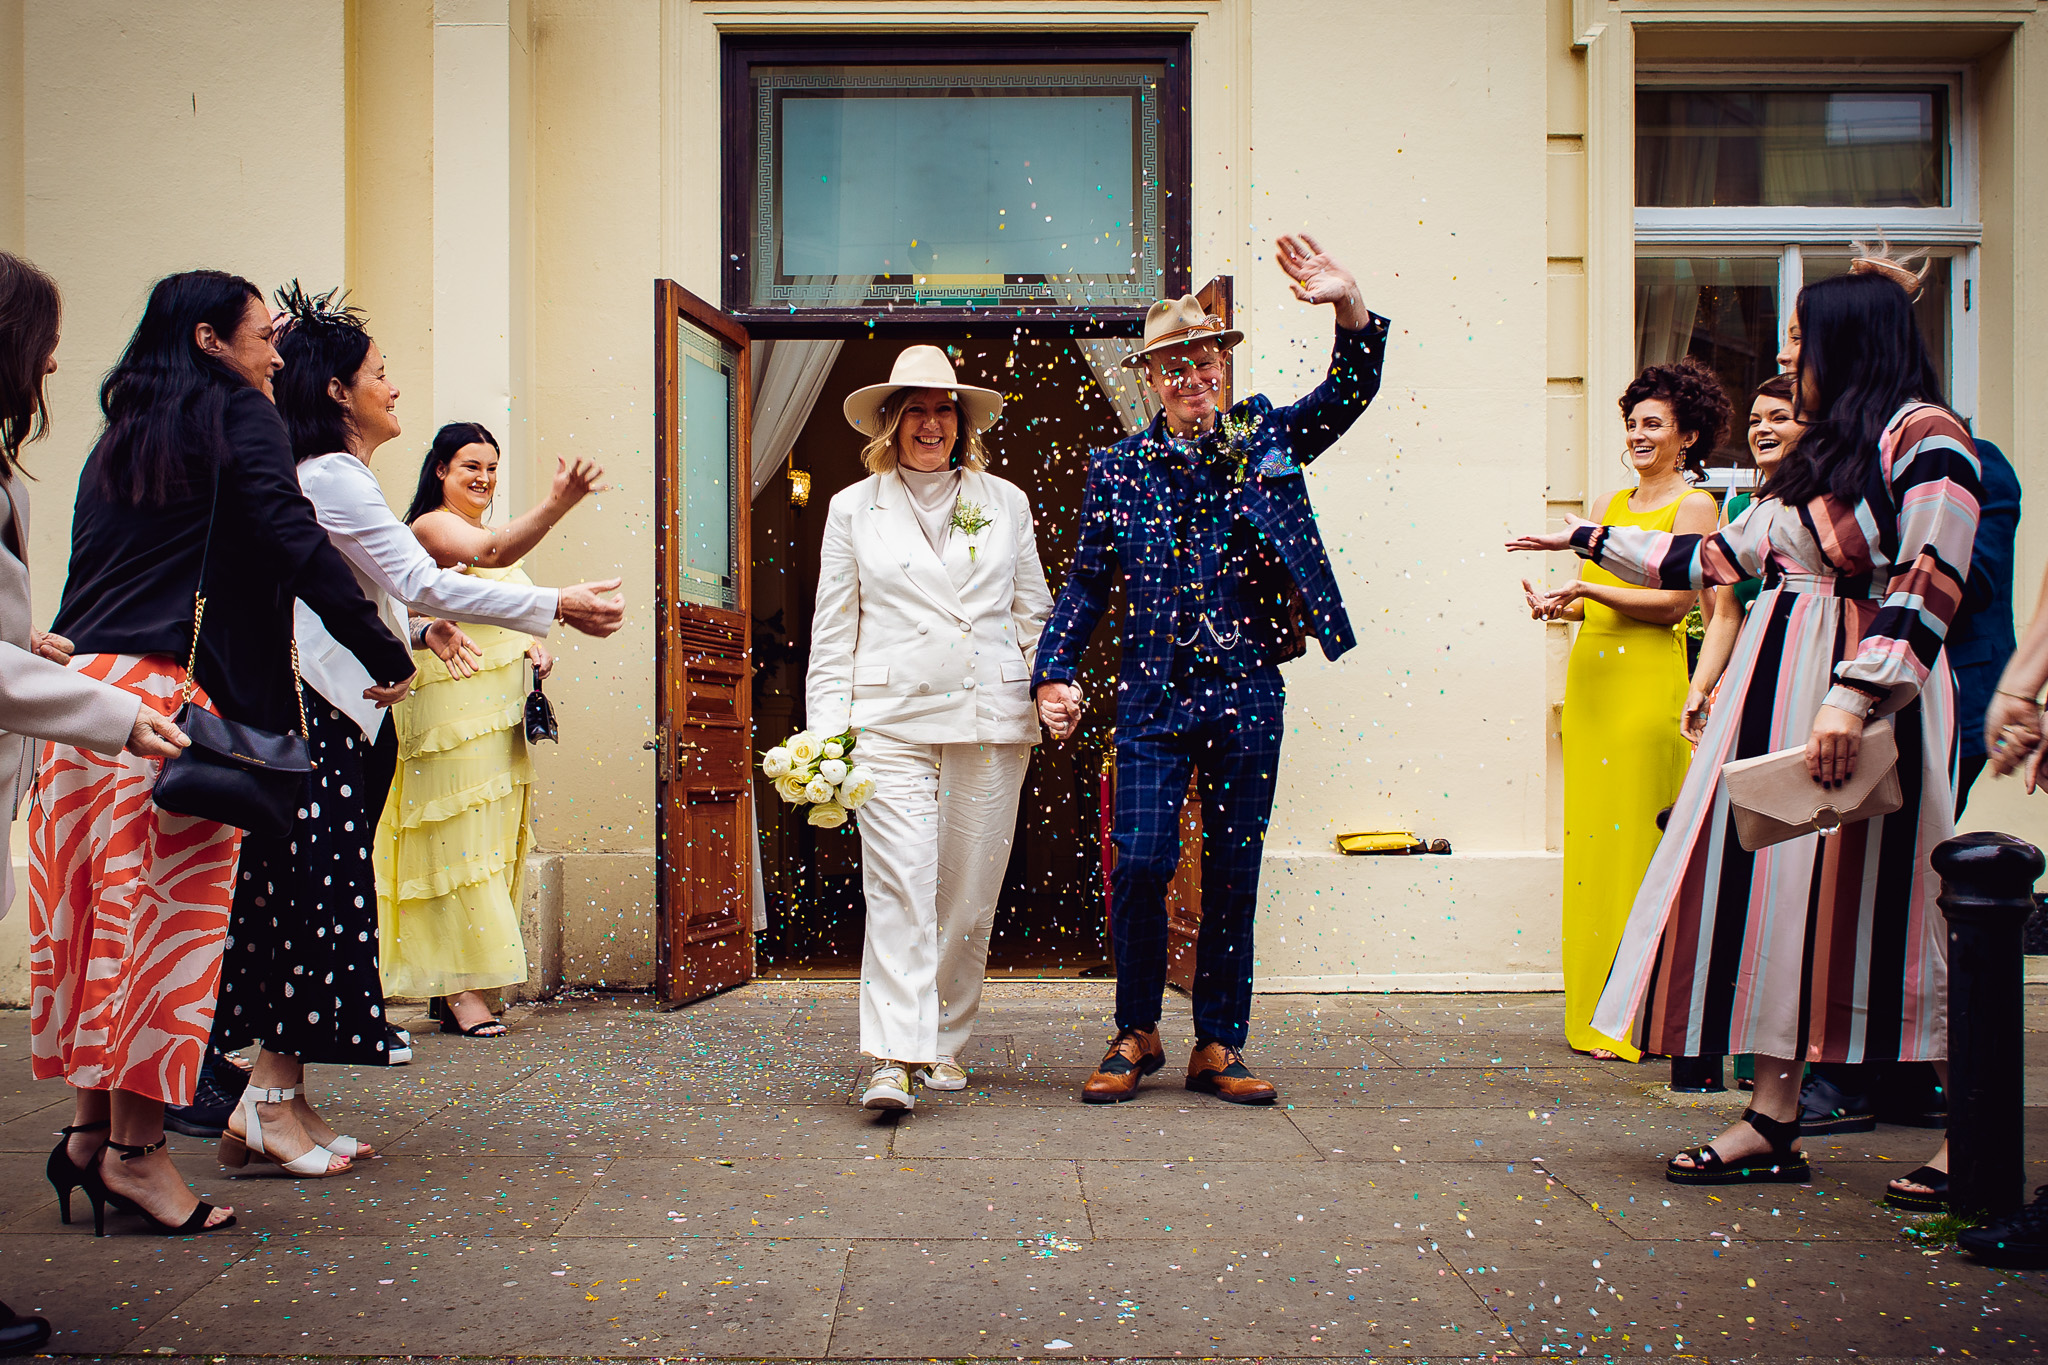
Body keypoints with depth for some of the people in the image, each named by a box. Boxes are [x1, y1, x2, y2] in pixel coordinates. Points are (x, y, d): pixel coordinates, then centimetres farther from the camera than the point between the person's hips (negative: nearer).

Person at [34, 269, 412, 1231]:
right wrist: (388, 657, -5)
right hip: (169, 691, -8)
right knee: (174, 911, -4)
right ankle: (136, 1149, 0)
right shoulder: (235, 414, 1)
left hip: (80, 685, 8)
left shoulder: (123, 434, 23)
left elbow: (93, 570, 21)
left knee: (97, 913, 10)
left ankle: (91, 1127, 17)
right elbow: (297, 545, -9)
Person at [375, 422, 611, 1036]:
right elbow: (497, 552, -28)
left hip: (501, 708, 9)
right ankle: (460, 990, -8)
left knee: (493, 842, 7)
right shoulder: (432, 525, -7)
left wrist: (534, 646, 9)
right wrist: (557, 504, -44)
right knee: (461, 839, -10)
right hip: (454, 702, -9)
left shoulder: (484, 537, 22)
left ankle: (458, 987, 13)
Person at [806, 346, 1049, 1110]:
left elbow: (1034, 612, 18)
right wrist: (826, 730, 1)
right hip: (890, 722, -1)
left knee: (970, 893, 4)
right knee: (899, 888, -12)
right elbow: (833, 631, 10)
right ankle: (893, 1058, -13)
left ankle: (945, 1047, 17)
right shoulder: (854, 508, 11)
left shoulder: (1005, 502, 14)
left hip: (990, 722, 2)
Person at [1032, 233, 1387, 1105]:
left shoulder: (1264, 441, 9)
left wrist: (1349, 307, -19)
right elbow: (1086, 583, 7)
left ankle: (1219, 1047, 19)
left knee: (1234, 873, 7)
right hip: (1154, 696, -1)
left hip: (1248, 693, 1)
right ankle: (1137, 1035, 13)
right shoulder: (1117, 468, 7)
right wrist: (1054, 673, -3)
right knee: (1140, 864, -8)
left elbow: (1352, 389, -1)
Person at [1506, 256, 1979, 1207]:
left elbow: (1926, 591, -15)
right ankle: (1772, 1126, 10)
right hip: (1778, 689, 8)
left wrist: (1854, 697, -25)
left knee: (1883, 904, -5)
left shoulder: (1925, 436, -6)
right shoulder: (1817, 454, 19)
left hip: (1868, 702, -8)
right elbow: (1719, 558, 23)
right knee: (1779, 892, 4)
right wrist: (1593, 541, 27)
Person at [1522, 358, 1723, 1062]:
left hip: (1647, 679, -7)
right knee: (1589, 834, 6)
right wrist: (1557, 603, -2)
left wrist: (1589, 588, -15)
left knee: (1634, 837, -6)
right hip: (1590, 674, 7)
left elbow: (1677, 600, -11)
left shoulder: (1693, 504, -1)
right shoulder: (1614, 503, 18)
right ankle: (1594, 1011, 15)